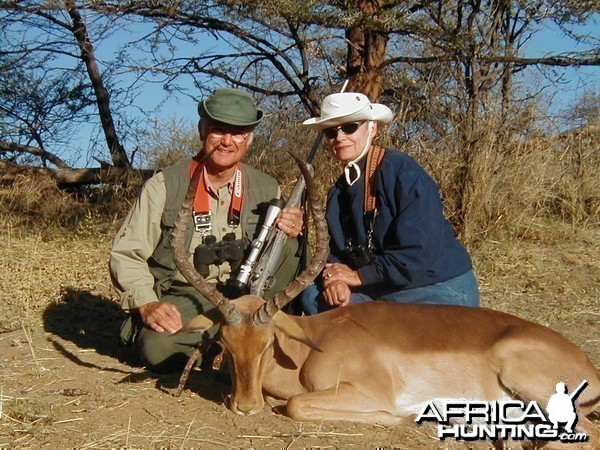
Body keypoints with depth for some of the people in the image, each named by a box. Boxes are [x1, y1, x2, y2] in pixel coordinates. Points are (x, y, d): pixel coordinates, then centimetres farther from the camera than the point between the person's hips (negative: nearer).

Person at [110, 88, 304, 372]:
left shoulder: (267, 189, 2)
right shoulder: (165, 185, -6)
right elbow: (126, 255, -6)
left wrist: (292, 235, -18)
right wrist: (147, 305, -22)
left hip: (242, 296, 2)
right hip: (181, 301, -2)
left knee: (289, 243, -18)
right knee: (157, 347, -33)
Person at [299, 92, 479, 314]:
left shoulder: (402, 171, -16)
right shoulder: (340, 189, 8)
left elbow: (420, 252, -24)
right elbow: (338, 251, 6)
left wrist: (359, 275, -16)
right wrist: (334, 278, -17)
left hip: (440, 293, -7)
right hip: (384, 291, 7)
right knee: (313, 296, -3)